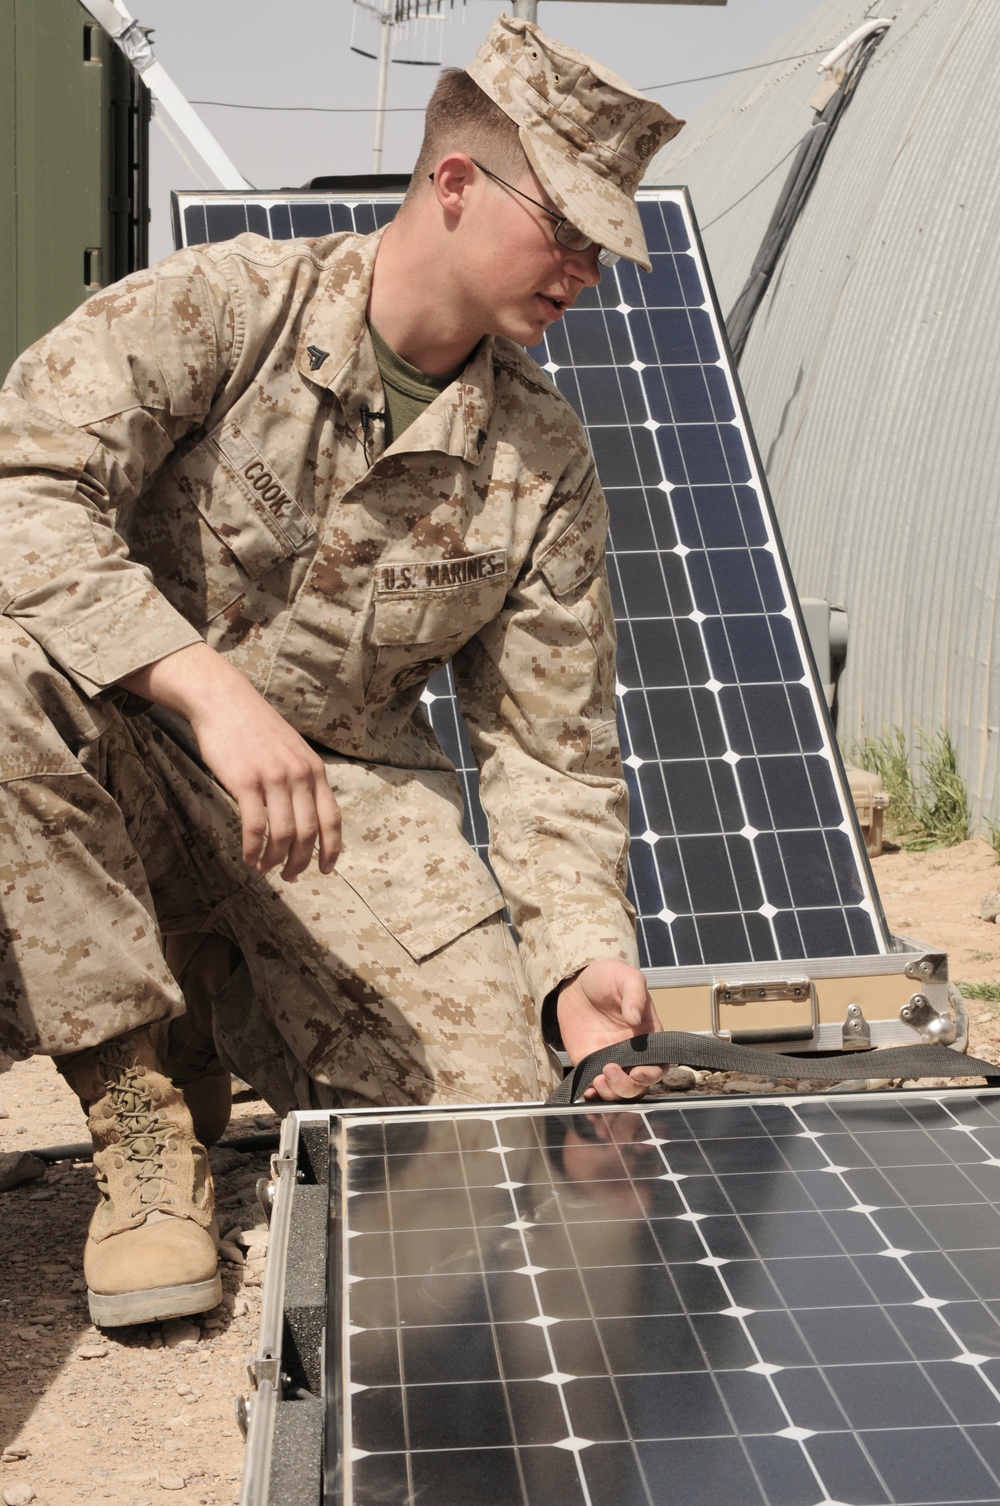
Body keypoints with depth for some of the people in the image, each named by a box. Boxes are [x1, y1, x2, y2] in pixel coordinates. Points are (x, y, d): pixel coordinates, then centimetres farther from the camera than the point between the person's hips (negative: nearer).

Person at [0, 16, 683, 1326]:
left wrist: (585, 951, -14)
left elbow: (552, 750, 2)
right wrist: (212, 687, -38)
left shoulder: (545, 466, 0)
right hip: (128, 767, -2)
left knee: (496, 1089, -16)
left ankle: (241, 1005, 18)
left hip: (351, 799, 3)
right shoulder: (222, 308, -11)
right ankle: (141, 1095, -18)